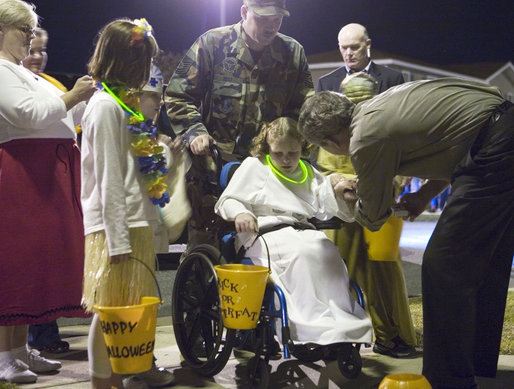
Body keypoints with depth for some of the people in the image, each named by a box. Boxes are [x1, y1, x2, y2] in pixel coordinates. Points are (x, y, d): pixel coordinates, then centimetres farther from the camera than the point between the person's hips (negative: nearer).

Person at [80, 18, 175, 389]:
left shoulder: (123, 102, 14)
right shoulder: (106, 106, -14)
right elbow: (108, 179, -19)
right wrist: (117, 239, -20)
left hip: (138, 220, 10)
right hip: (117, 224, -10)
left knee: (136, 302, 17)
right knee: (113, 306, -1)